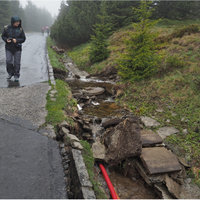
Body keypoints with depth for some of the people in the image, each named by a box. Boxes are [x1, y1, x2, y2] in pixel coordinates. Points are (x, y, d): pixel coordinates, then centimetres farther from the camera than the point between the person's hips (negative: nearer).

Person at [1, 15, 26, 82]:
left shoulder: (20, 29, -2)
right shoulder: (6, 28, -1)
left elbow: (23, 38, 1)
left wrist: (17, 40, -16)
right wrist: (6, 39, -13)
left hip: (17, 49, 0)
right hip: (9, 48, 0)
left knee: (17, 63, 1)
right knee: (9, 61, -2)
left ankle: (16, 76, 12)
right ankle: (10, 73, 21)